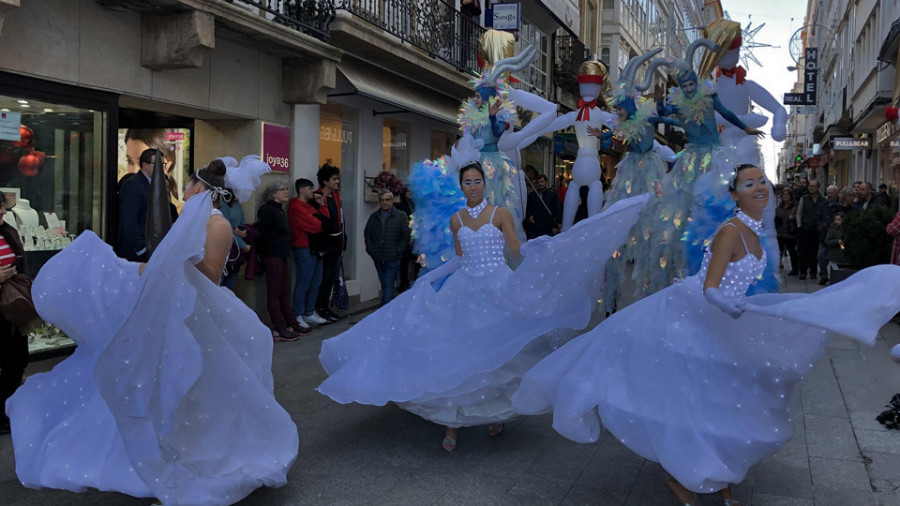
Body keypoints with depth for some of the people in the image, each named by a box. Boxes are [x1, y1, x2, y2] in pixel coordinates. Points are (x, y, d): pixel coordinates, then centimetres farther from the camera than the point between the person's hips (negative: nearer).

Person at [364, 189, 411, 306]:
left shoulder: (401, 216, 1)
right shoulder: (374, 217, 14)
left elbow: (406, 235, -3)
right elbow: (367, 234, 18)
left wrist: (398, 251, -9)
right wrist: (370, 250, 6)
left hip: (393, 259, -5)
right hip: (378, 258, 5)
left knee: (388, 285, -10)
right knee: (385, 285, 12)